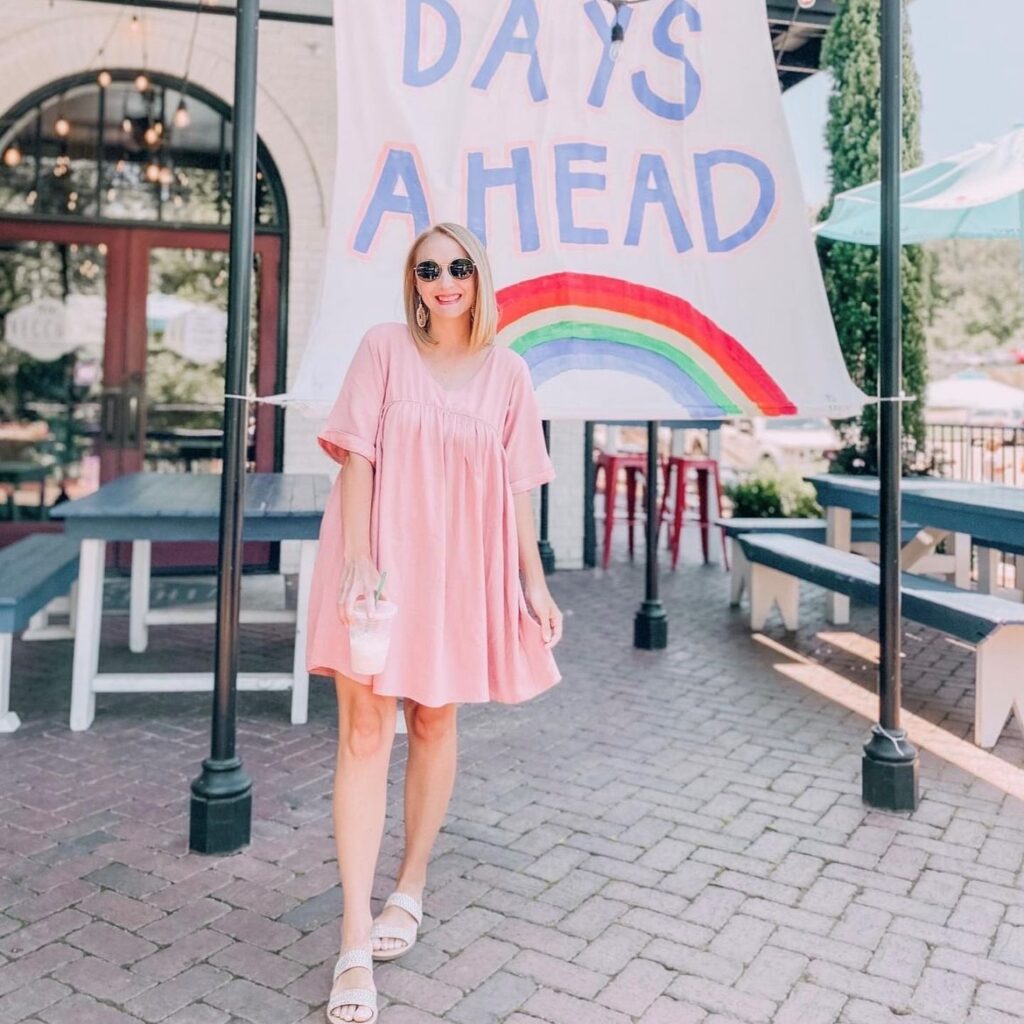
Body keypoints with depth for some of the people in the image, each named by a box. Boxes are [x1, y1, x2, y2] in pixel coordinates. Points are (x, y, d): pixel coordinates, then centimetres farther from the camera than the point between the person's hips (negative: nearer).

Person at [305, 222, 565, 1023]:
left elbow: (518, 486, 6)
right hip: (378, 559, -2)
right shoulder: (384, 349, 0)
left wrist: (534, 582, 3)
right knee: (365, 730, -5)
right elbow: (356, 456, -5)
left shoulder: (506, 372, 5)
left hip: (459, 566, 2)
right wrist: (357, 560, -15)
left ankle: (411, 890, 31)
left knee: (434, 720, 12)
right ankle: (356, 944, 1)